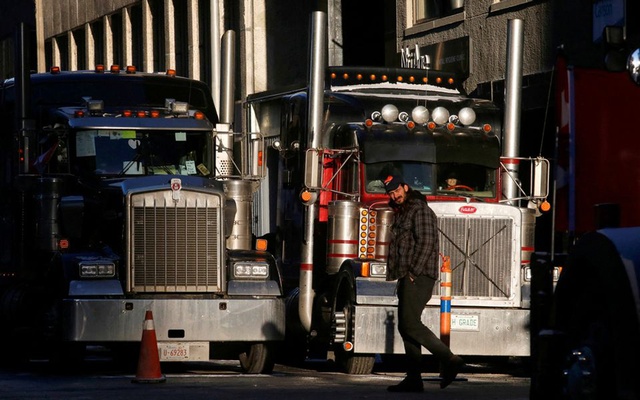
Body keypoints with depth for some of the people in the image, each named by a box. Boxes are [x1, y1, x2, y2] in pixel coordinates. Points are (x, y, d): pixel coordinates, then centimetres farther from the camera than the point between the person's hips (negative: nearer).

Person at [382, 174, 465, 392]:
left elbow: (426, 242, -17)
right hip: (408, 278, 10)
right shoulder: (401, 214, 22)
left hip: (418, 277, -10)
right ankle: (413, 379, 5)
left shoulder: (420, 209, -8)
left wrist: (414, 273, -19)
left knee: (410, 324, -17)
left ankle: (449, 360, -14)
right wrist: (401, 279, 16)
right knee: (406, 327, 6)